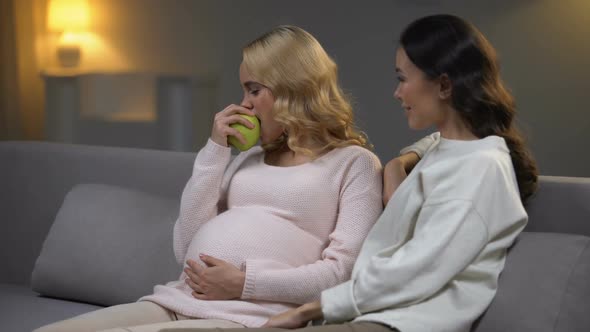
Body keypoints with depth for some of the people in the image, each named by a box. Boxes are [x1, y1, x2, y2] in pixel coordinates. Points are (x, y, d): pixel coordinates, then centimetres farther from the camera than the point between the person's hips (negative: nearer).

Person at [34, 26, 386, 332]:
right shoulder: (248, 158, 23)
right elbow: (187, 247, 14)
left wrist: (244, 284, -13)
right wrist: (215, 150, 9)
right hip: (177, 301, 6)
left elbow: (345, 270, -6)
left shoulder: (354, 162, 6)